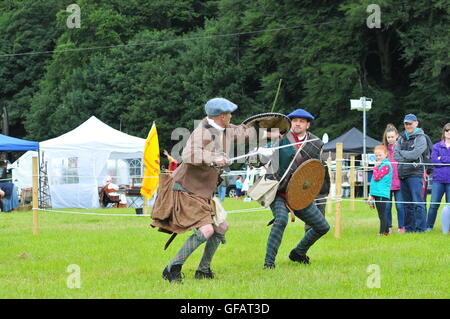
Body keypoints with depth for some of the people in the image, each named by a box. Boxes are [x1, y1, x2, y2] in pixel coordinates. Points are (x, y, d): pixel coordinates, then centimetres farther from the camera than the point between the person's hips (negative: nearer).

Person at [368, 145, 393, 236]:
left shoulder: (386, 165, -11)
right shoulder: (379, 164, 19)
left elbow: (376, 177, -19)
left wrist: (376, 167, -8)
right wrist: (371, 195, 23)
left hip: (382, 194, -9)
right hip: (376, 194, 9)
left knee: (382, 214, -8)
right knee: (381, 215, 12)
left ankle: (382, 232, -7)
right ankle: (386, 231, 18)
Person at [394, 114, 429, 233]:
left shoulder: (420, 138, -2)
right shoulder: (402, 138, 16)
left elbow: (415, 154, -15)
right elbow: (395, 155, 6)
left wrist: (401, 153, -3)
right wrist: (408, 157, -8)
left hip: (415, 174, -6)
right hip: (403, 174, 6)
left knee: (418, 202, -10)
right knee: (407, 204, 10)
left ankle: (420, 227, -10)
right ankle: (409, 227, 15)